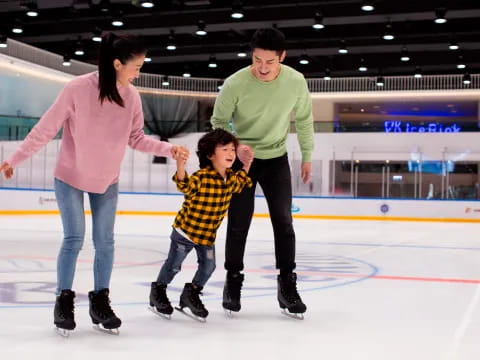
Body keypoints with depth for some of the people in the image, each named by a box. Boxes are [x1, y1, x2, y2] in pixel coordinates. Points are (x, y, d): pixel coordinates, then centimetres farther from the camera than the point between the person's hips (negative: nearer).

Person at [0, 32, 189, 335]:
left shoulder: (132, 96, -12)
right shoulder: (78, 89, -24)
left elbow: (137, 139, -3)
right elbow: (46, 128, -16)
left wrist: (169, 149, -16)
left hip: (107, 180, 4)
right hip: (70, 177, -4)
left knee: (105, 242, 5)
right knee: (74, 239, -4)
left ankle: (100, 301, 19)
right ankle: (64, 301, 14)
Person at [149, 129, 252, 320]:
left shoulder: (231, 177, -3)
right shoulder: (201, 177, -27)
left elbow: (239, 184, 20)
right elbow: (186, 186, -45)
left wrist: (246, 166, 9)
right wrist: (180, 168, -61)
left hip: (208, 234, 6)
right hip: (186, 229, -6)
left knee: (208, 266, 6)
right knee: (173, 265, 7)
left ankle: (191, 294, 29)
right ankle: (158, 291, 30)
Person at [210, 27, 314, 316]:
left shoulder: (296, 82, -17)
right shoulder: (235, 84, -23)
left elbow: (304, 119, 1)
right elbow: (219, 122, -9)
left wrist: (307, 156, 7)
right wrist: (235, 147, -26)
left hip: (277, 160, 2)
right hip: (241, 159, -2)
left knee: (284, 222, 0)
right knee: (239, 223, 1)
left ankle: (287, 285, 12)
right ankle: (233, 281, 18)